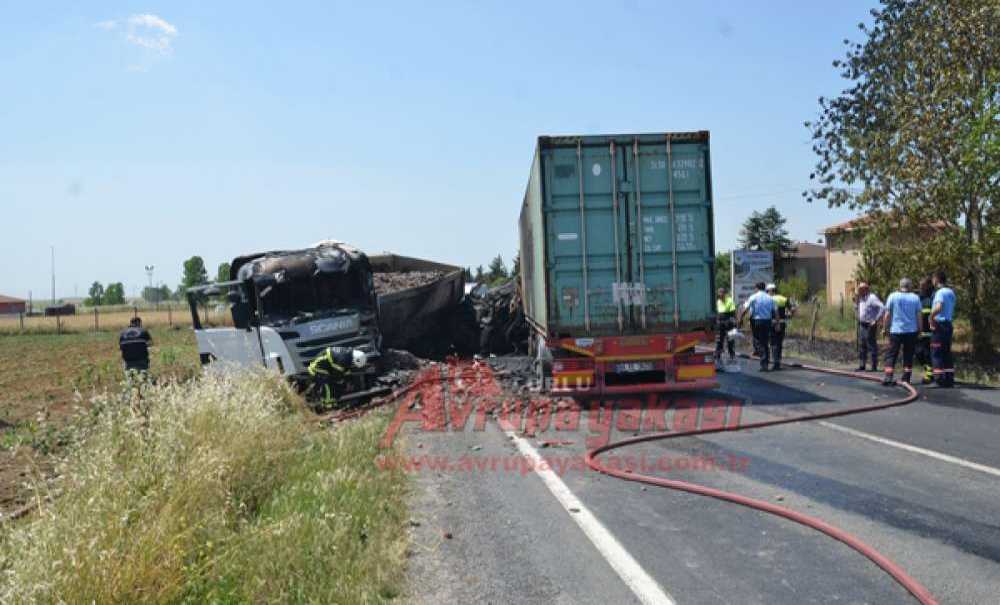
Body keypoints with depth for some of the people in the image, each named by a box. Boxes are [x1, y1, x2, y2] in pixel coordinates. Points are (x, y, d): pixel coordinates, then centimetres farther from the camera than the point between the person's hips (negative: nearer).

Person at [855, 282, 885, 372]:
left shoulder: (872, 298, -14)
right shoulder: (861, 298, 14)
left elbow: (882, 308, -21)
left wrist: (876, 320, -19)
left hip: (870, 326, -9)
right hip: (862, 325, 9)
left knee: (872, 346, -4)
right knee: (862, 346, 10)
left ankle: (874, 367, 0)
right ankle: (862, 366, 15)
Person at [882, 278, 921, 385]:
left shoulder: (892, 296, -2)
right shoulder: (915, 298, 1)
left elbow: (887, 314, -3)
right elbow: (918, 315, 1)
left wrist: (886, 328, 5)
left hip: (895, 330, -1)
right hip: (911, 331, 1)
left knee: (891, 354, 2)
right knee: (908, 356, 9)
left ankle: (888, 377, -10)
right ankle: (906, 379, 9)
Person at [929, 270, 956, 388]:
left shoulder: (940, 292, -14)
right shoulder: (951, 292, 14)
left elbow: (938, 307, -31)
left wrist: (931, 317, -19)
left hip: (939, 325, -9)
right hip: (949, 324, 9)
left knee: (937, 354, -4)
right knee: (947, 353, 12)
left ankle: (940, 379, -6)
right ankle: (949, 379, 13)